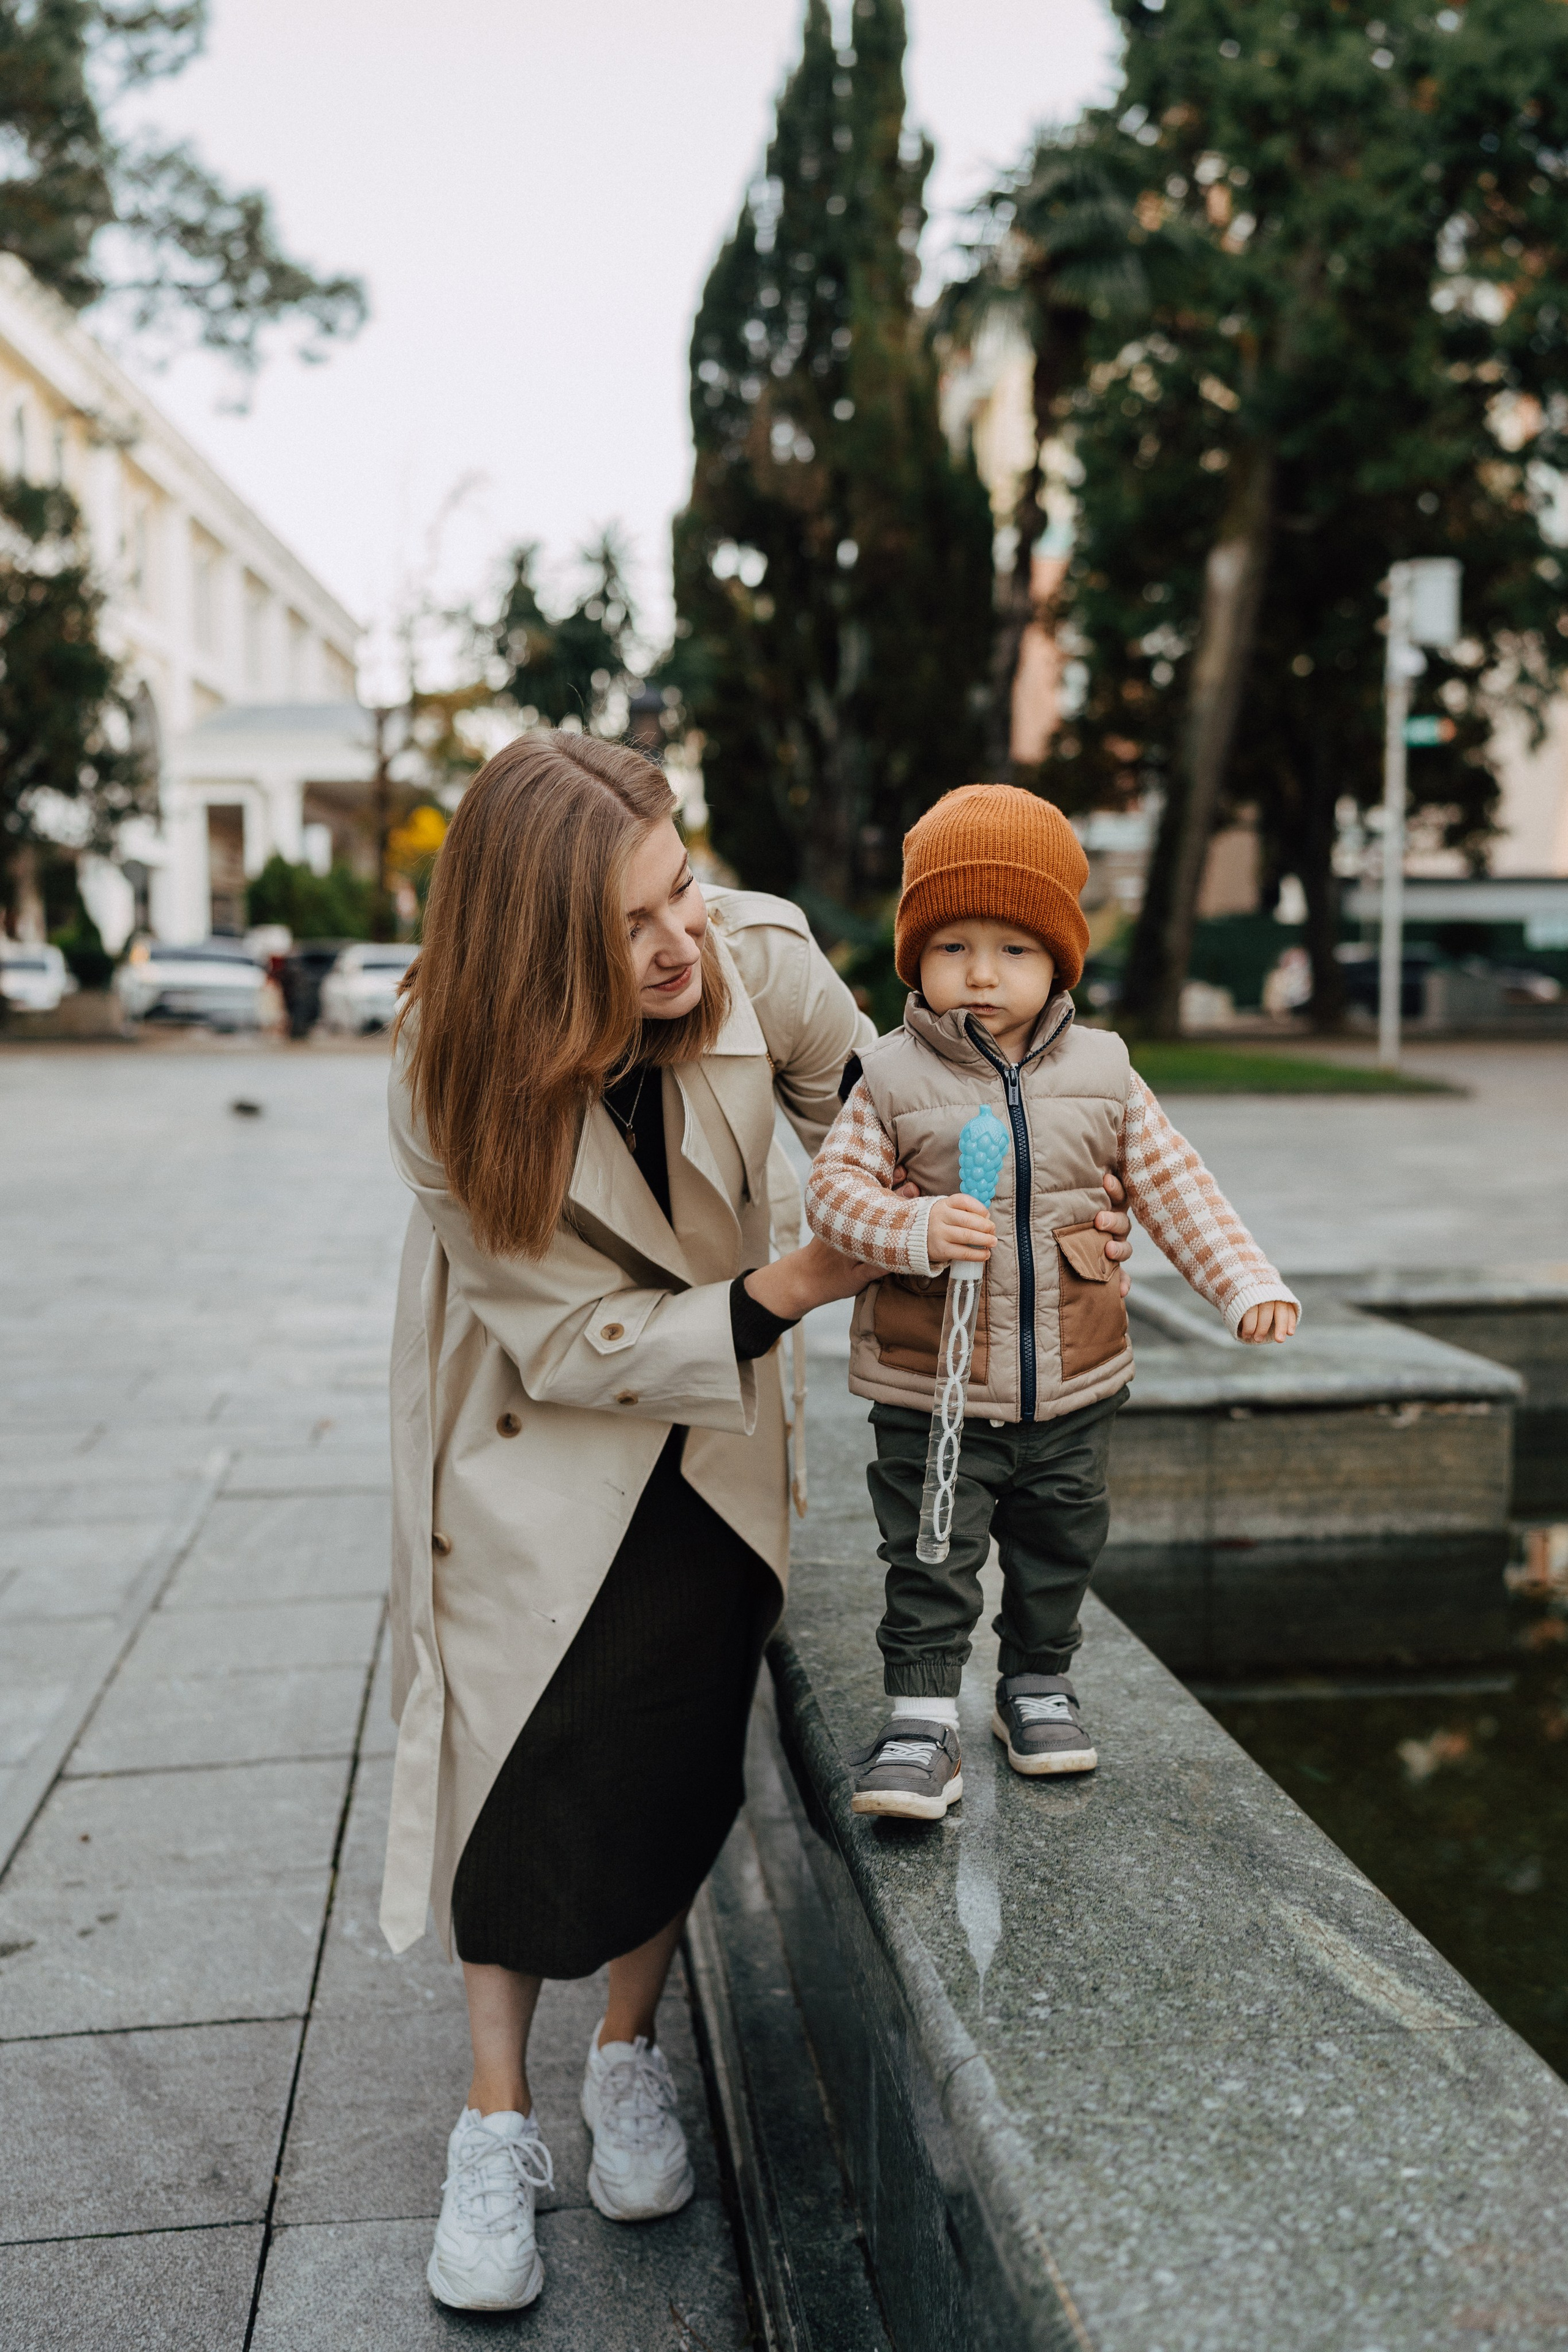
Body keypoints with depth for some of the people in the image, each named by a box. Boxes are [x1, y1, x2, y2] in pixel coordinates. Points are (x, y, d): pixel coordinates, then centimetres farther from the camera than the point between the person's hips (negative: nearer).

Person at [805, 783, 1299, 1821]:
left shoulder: (1099, 1073, -1)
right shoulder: (892, 1079, -8)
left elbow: (1176, 1187, 3)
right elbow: (834, 1184, -13)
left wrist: (1248, 1280, -5)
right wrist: (912, 1230, -31)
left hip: (1073, 1384, 3)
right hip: (931, 1390, -3)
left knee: (1060, 1551, 18)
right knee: (931, 1568, 1)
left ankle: (1040, 1683, 39)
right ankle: (923, 1725, 12)